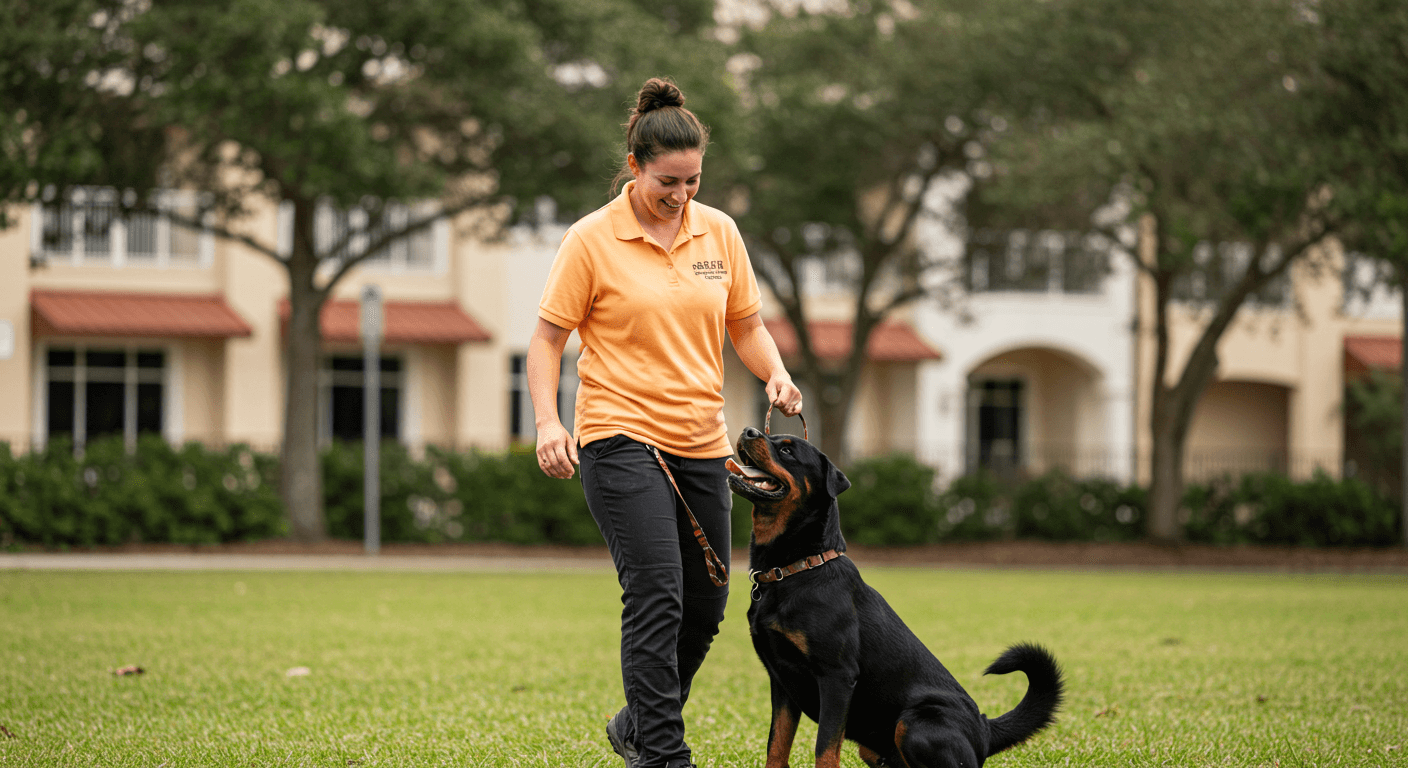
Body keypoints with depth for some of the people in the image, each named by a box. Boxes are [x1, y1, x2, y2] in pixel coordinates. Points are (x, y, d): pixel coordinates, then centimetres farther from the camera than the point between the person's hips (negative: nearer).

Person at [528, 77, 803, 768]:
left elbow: (746, 325, 16)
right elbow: (547, 337, -3)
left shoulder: (719, 232, 7)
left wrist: (775, 375, -4)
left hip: (702, 444, 6)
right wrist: (547, 422, -16)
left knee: (704, 607, 10)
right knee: (657, 594, -17)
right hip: (622, 437, -5)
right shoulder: (592, 240, -6)